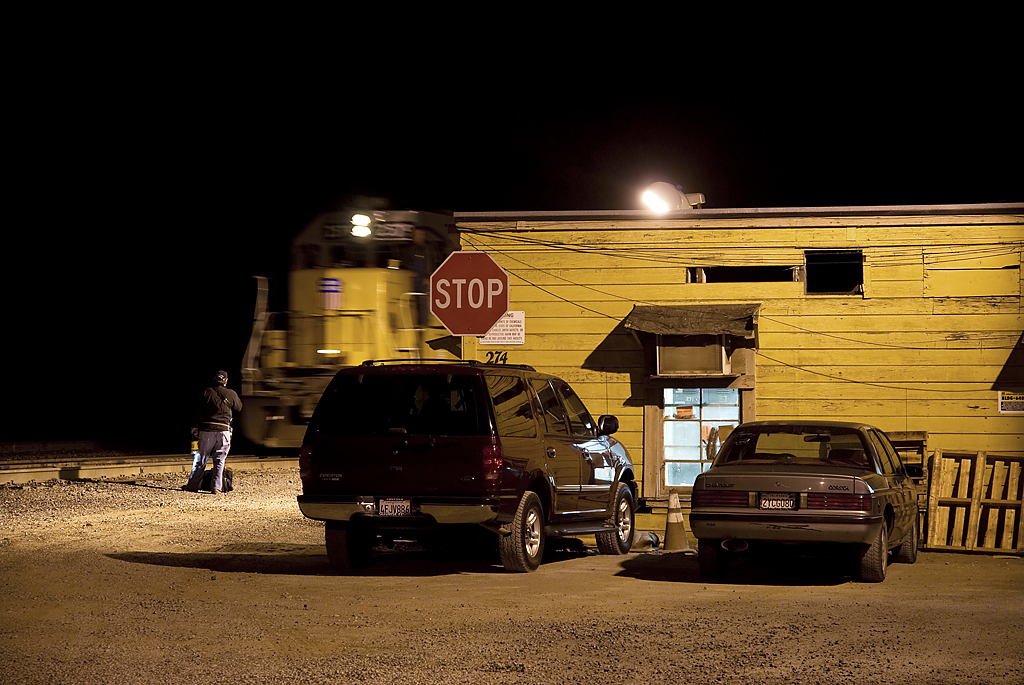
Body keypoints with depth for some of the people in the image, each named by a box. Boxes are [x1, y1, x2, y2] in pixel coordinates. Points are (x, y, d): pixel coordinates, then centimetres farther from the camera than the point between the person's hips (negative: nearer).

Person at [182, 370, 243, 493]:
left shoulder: (207, 392, -1)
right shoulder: (231, 394, 1)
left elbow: (198, 412, -3)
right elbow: (239, 408, 18)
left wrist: (195, 428, 2)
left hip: (206, 430, 0)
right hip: (224, 431, 0)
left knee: (200, 460, 8)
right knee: (219, 460, 5)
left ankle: (193, 485, 13)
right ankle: (216, 487, -1)